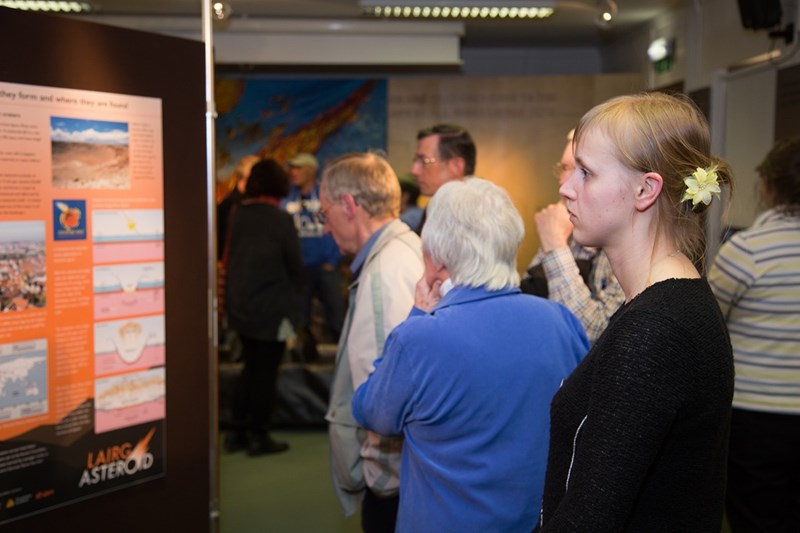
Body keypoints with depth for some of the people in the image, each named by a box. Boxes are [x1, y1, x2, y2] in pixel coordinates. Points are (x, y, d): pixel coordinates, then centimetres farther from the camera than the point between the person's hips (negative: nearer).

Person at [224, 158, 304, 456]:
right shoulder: (280, 219, -15)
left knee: (251, 368, 18)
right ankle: (258, 437, 11)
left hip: (239, 305, 6)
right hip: (271, 308, -6)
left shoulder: (237, 215, 1)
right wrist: (294, 291, 9)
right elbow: (294, 264, -9)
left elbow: (231, 256, 7)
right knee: (266, 372, 5)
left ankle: (238, 432, 20)